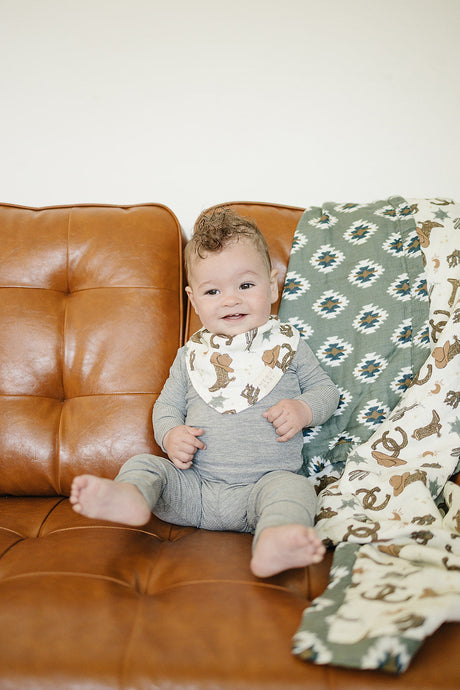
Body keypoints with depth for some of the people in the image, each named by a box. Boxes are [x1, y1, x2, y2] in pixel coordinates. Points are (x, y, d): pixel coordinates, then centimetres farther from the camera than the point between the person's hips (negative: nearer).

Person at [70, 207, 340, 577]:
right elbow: (166, 404, 17)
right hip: (193, 488, 3)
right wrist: (170, 435, -6)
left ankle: (274, 544, -58)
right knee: (143, 464, -16)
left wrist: (303, 409, -10)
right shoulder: (191, 355, 12)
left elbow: (326, 389, 13)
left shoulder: (288, 346, 8)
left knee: (292, 488, -32)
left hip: (262, 483, -2)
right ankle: (127, 497, -47)